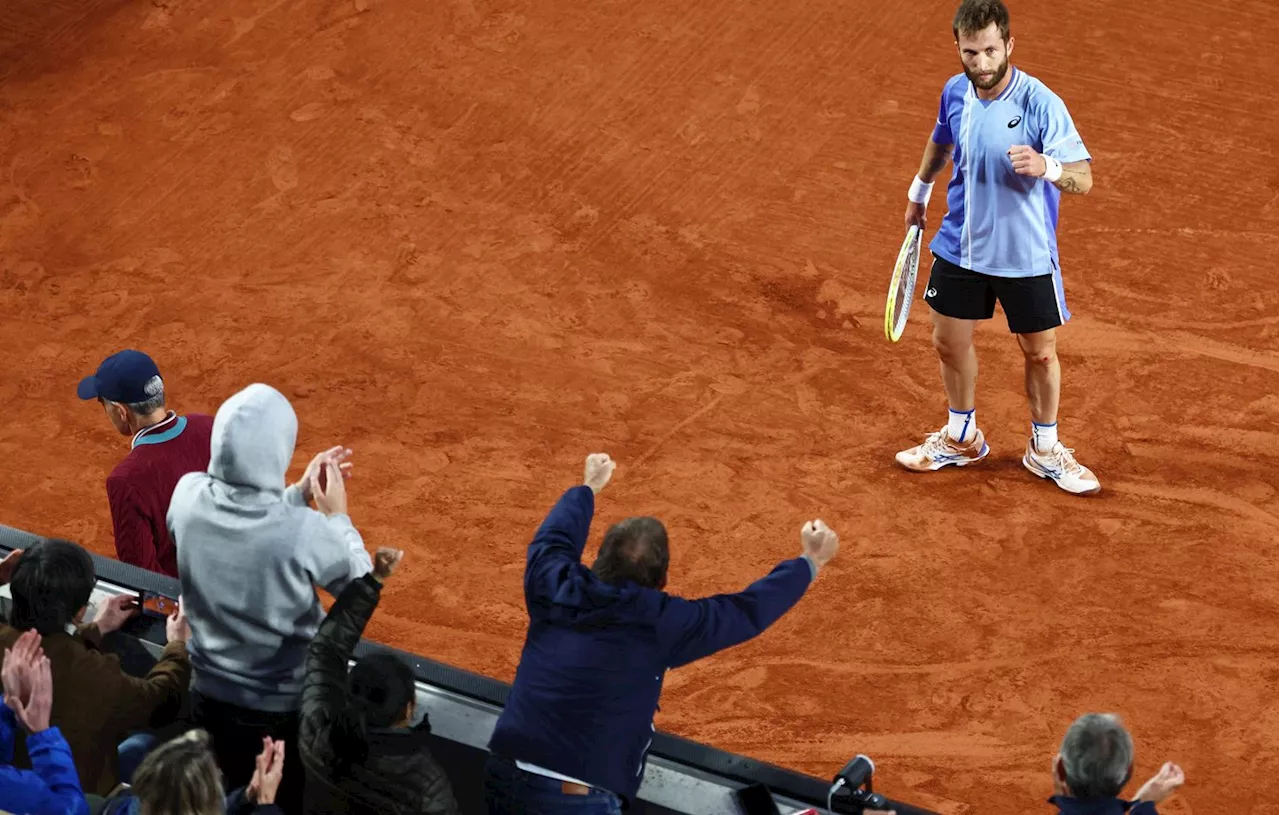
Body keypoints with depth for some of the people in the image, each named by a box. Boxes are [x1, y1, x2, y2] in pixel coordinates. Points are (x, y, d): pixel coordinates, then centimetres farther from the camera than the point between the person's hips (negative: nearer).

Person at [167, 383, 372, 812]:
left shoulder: (188, 496, -19)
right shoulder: (305, 531, -32)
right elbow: (360, 584, -11)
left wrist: (300, 493, 6)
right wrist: (337, 516, 0)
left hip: (208, 696, 4)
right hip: (281, 711, -4)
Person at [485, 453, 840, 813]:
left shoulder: (553, 589, 1)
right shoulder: (658, 623, -8)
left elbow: (553, 540, 26)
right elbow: (748, 611, 5)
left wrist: (588, 487, 44)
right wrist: (810, 561, 20)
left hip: (503, 778, 5)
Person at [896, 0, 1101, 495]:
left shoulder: (1040, 103, -23)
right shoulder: (955, 93, -6)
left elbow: (1083, 179, -28)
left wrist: (1046, 166, -48)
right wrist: (920, 189, 29)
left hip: (1025, 256, -4)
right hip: (960, 245, 4)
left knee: (1041, 353, 8)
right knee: (950, 342, 14)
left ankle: (1044, 450, 30)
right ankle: (961, 439, 37)